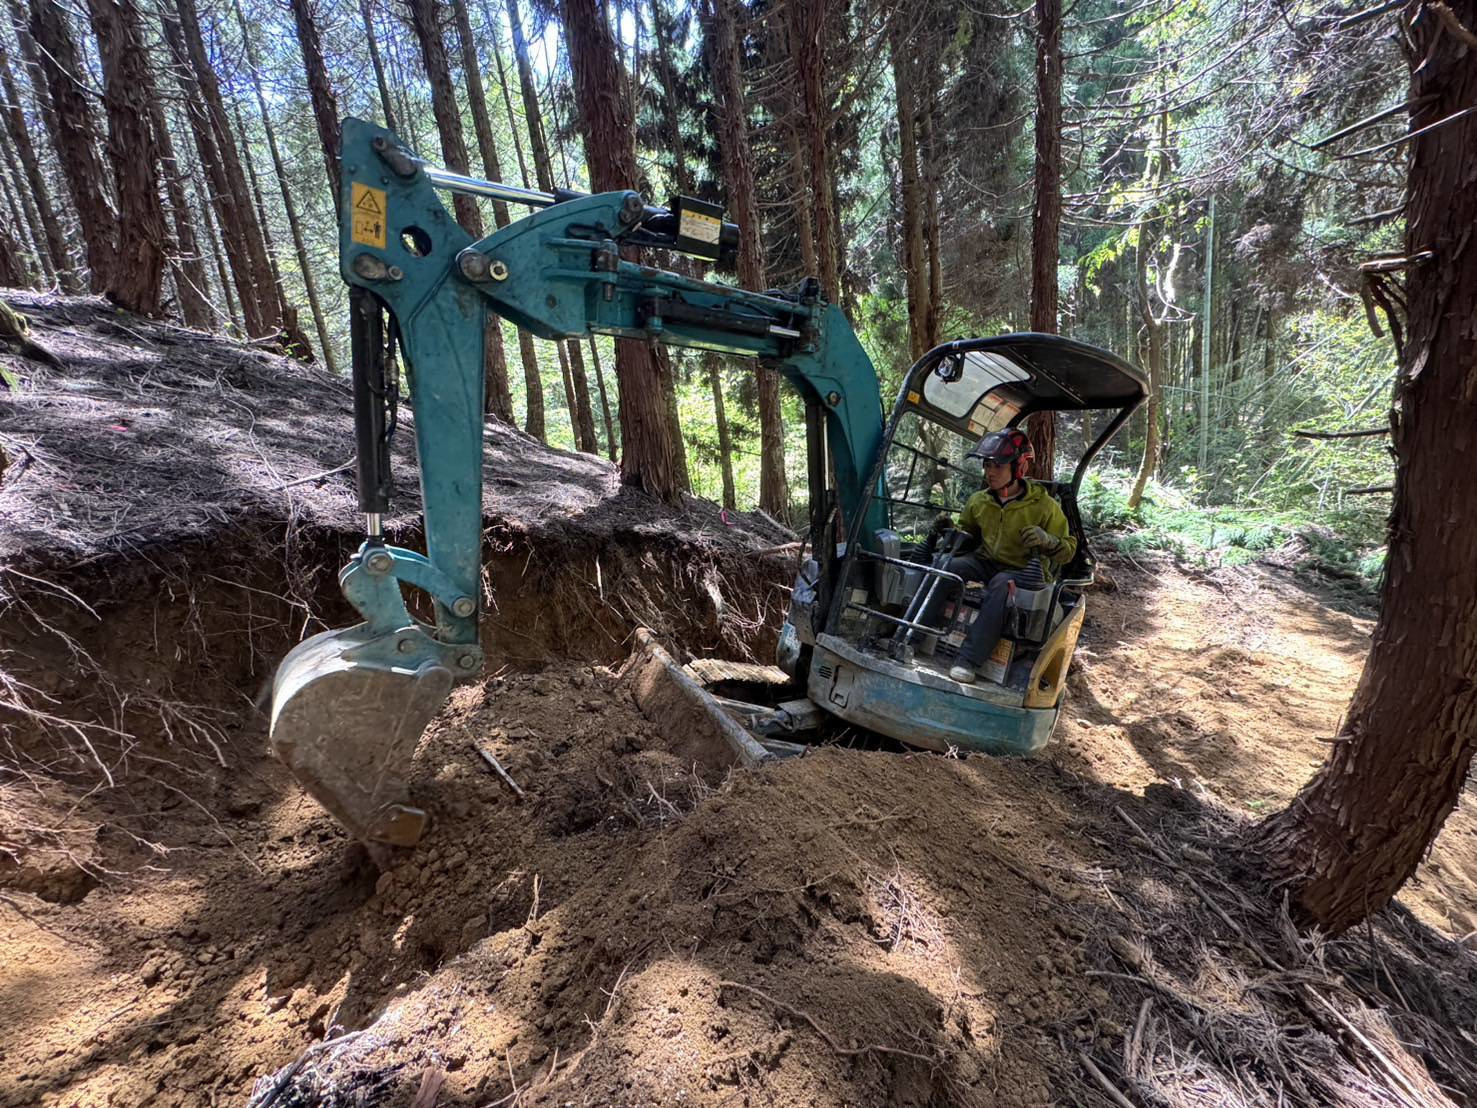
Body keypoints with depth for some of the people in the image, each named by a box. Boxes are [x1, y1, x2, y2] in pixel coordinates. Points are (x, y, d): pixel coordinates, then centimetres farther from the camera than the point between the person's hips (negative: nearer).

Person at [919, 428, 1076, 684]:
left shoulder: (1043, 506, -8)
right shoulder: (979, 501, 4)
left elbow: (1068, 549, -4)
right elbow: (968, 534, 21)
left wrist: (1047, 540, -27)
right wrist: (949, 530, -2)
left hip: (1023, 570, -4)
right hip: (985, 561, 4)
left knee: (1001, 585, -39)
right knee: (950, 565, -28)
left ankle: (969, 660, -42)